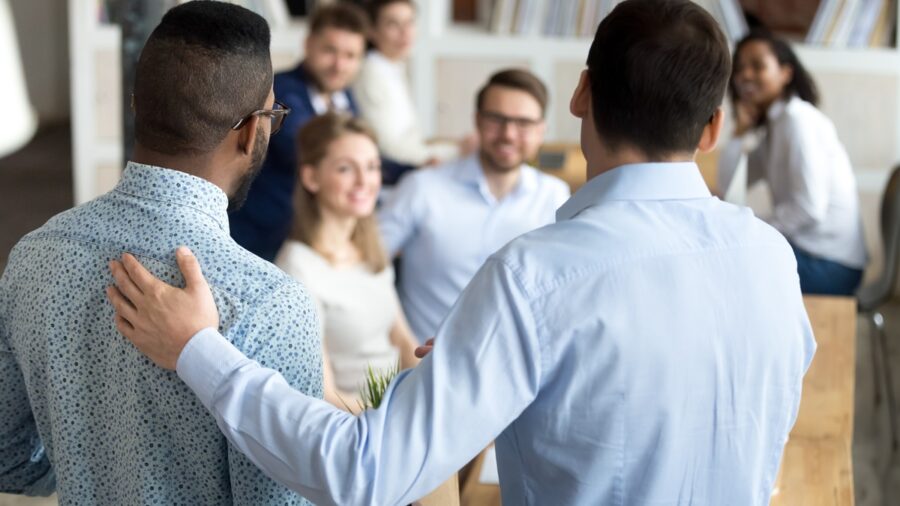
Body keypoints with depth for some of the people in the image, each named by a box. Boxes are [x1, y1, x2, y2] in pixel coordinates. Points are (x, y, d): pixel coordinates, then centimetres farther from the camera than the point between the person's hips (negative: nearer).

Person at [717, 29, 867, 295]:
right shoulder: (771, 126, 13)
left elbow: (810, 207, -21)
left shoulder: (798, 119, -14)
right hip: (804, 249, 9)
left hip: (829, 265, -9)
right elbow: (728, 189, 8)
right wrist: (741, 130, 1)